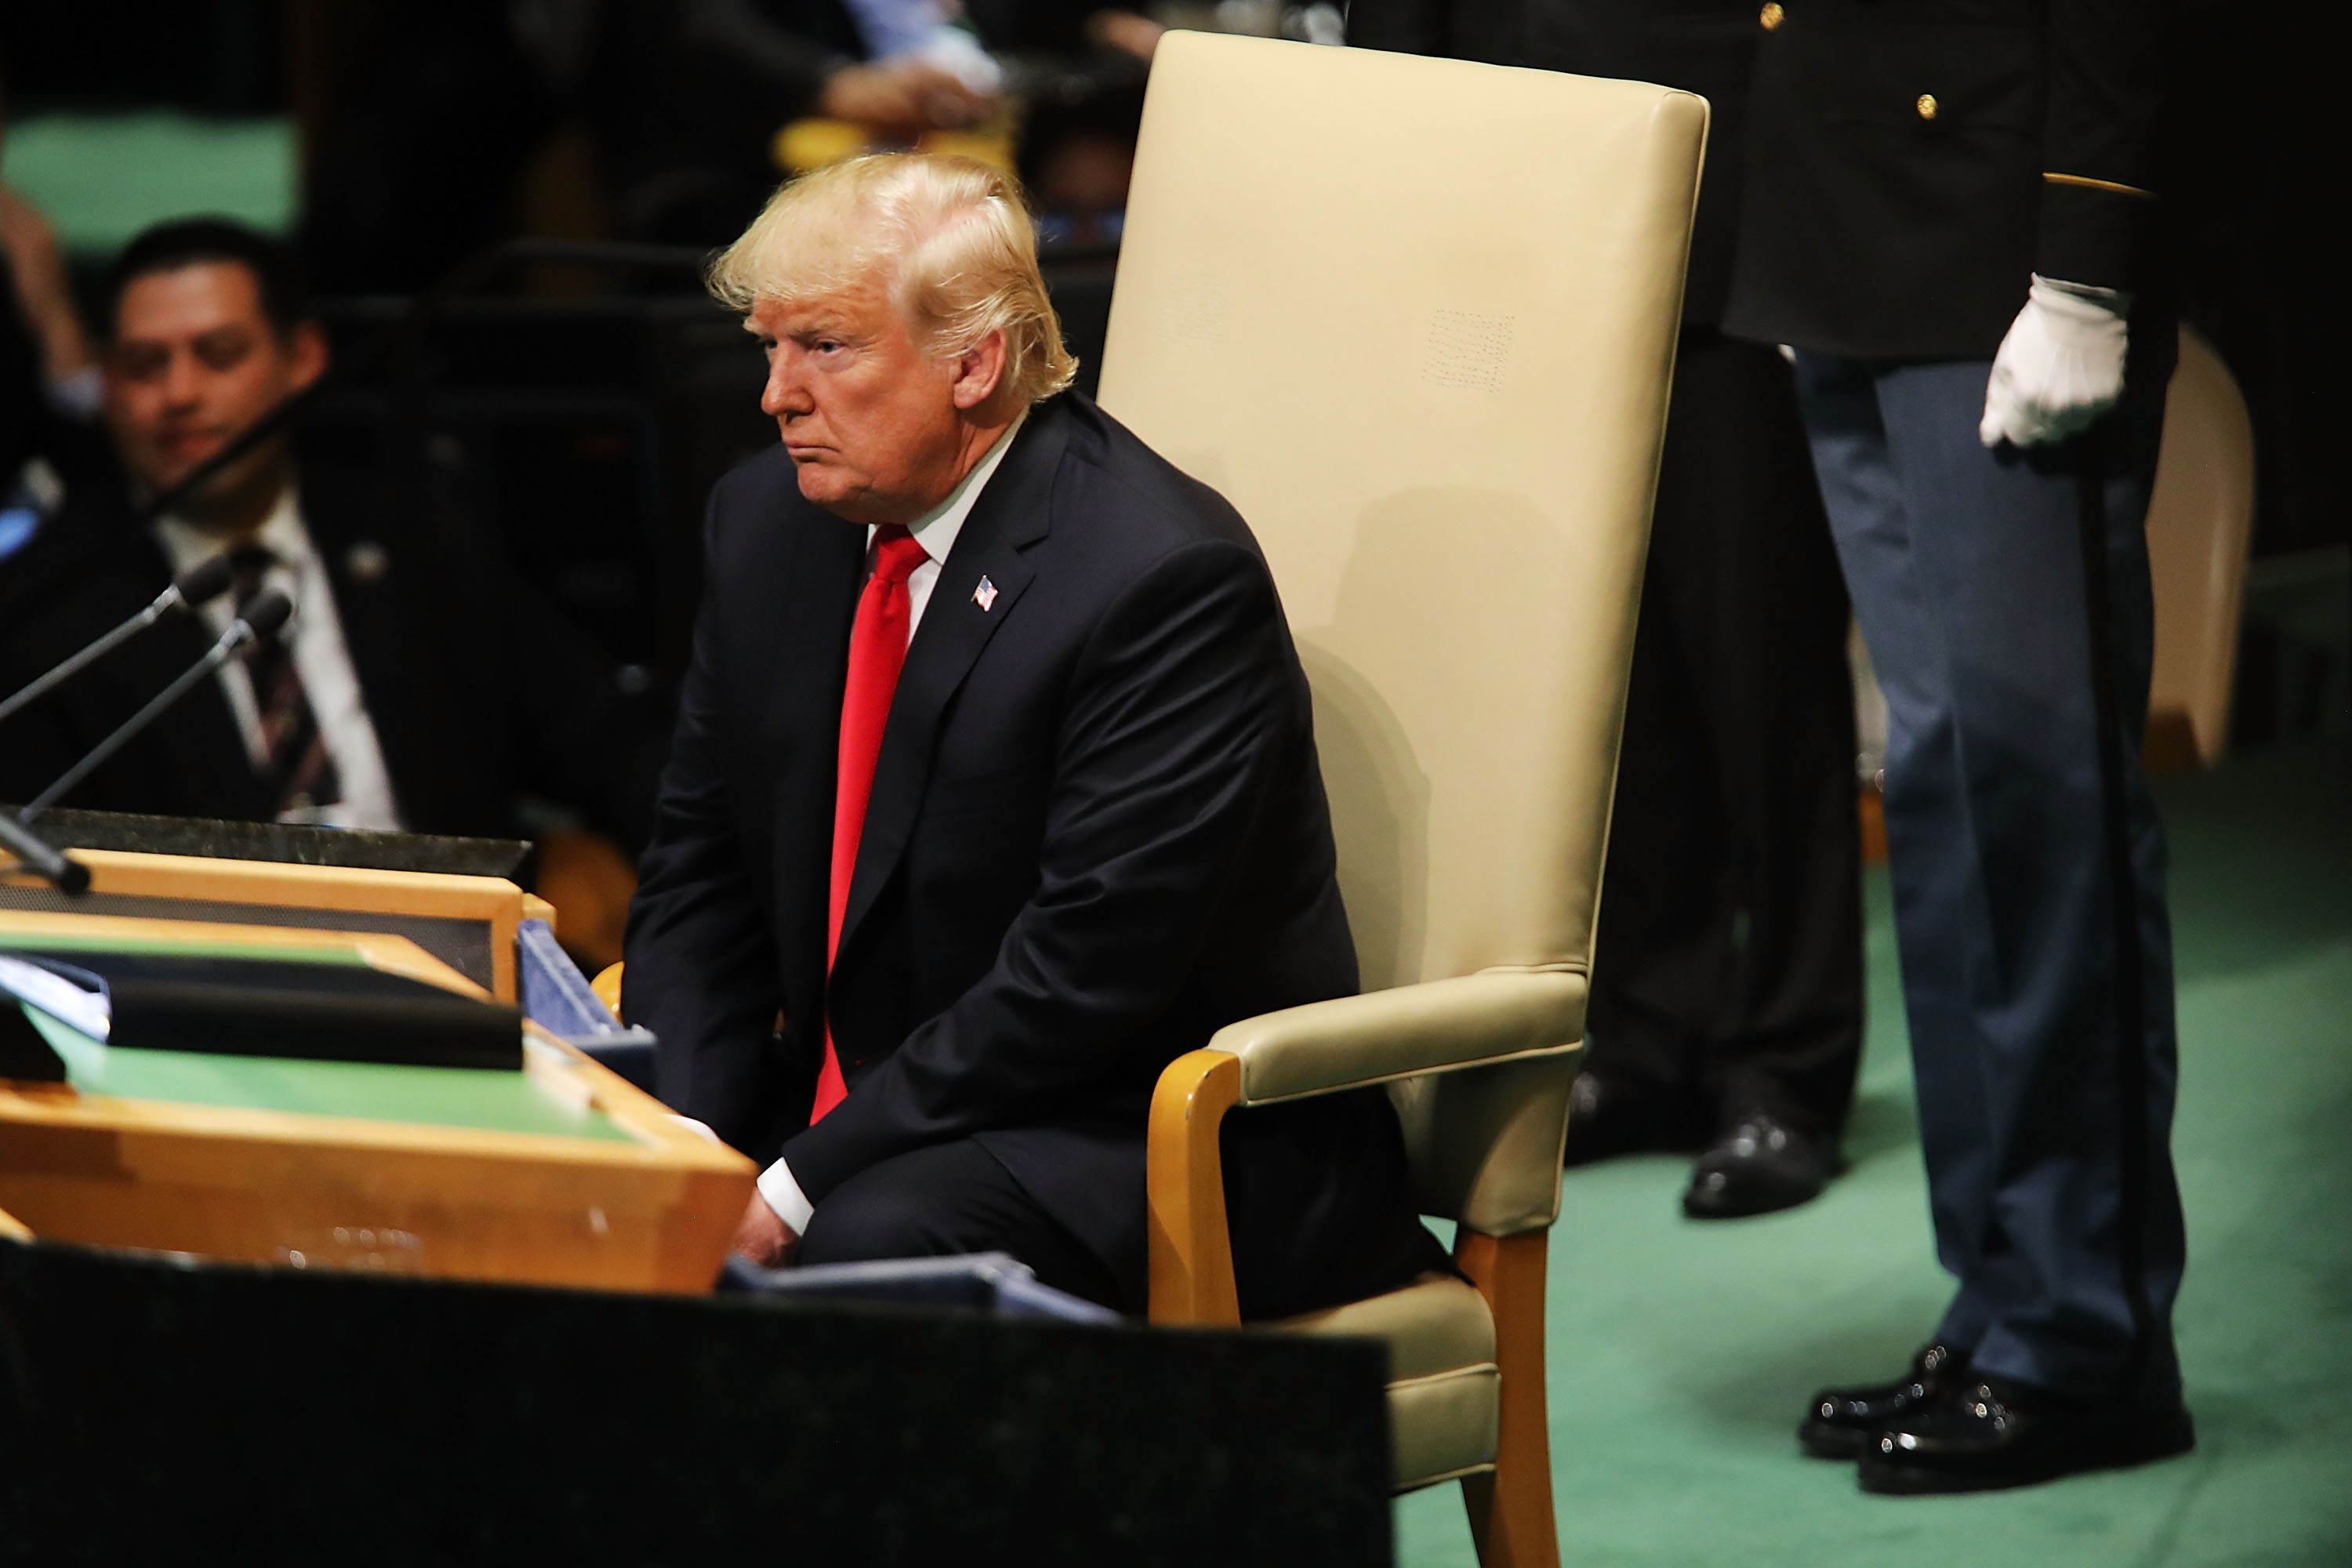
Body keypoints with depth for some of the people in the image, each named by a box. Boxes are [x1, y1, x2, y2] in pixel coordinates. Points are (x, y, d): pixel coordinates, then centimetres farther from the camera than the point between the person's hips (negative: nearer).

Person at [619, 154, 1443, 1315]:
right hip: (859, 1105, 7)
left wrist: (798, 1186, -23)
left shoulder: (1166, 577, -19)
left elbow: (1085, 984, -22)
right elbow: (697, 880, 9)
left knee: (865, 1243, -34)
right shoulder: (769, 517, 5)